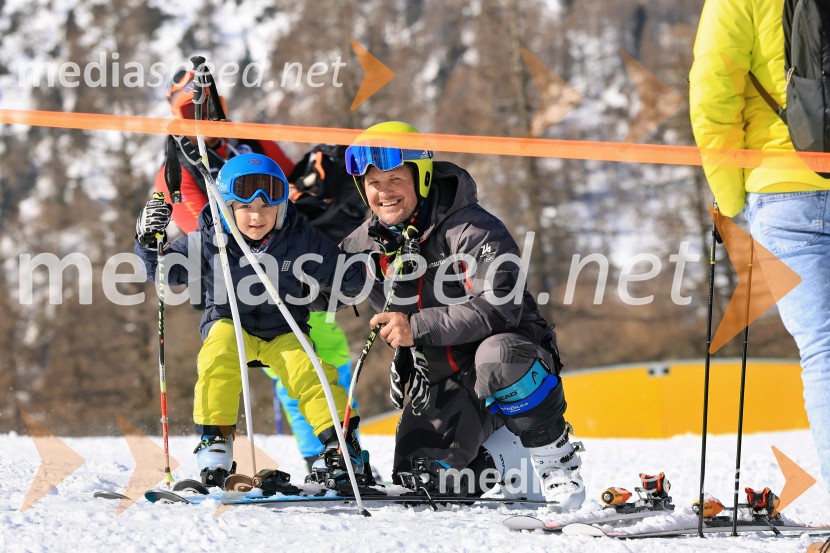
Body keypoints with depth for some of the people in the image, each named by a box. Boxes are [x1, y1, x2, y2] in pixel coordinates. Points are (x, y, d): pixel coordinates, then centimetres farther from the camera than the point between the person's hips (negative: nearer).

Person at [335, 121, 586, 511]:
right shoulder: (366, 243, 0)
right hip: (443, 383, 6)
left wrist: (418, 328, -33)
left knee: (498, 355, -41)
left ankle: (557, 463, -20)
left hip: (515, 354, -6)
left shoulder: (470, 229, -20)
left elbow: (501, 307, -31)